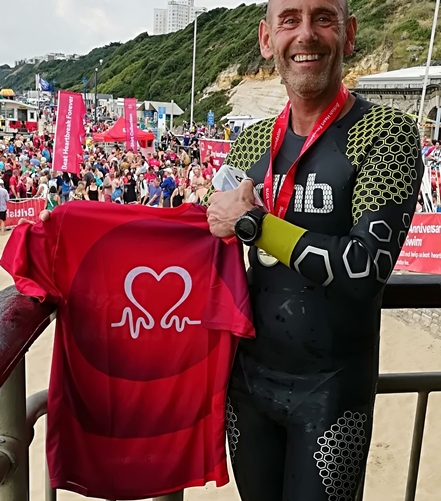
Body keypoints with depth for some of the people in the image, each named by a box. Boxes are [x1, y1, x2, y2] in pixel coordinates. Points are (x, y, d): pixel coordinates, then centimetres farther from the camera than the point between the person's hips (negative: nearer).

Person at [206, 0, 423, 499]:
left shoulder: (385, 131, -12)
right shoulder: (250, 143, 3)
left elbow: (366, 266, -23)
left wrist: (253, 222, -19)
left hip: (332, 389, -4)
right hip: (250, 375, 5)